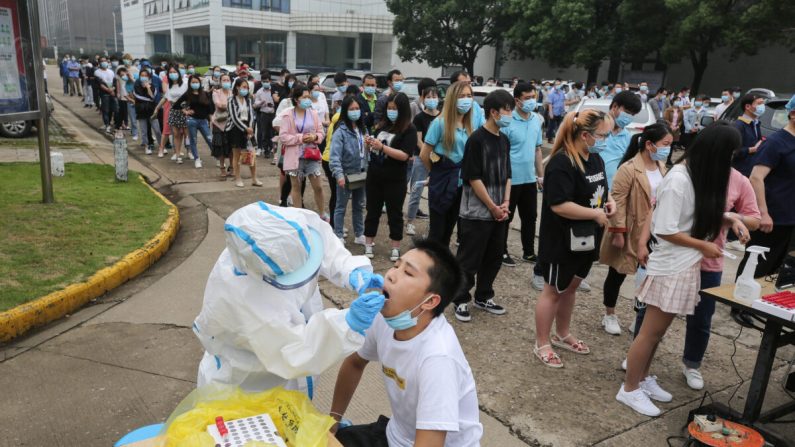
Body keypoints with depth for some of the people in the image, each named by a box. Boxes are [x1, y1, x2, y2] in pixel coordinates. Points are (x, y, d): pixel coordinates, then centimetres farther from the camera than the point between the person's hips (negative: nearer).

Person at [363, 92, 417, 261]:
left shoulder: (409, 129, -9)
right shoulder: (382, 125, 7)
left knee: (394, 214, 7)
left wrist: (382, 147, -25)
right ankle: (368, 244, 23)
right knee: (372, 211, 13)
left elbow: (404, 155, -19)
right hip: (374, 177, 5)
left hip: (395, 181, -5)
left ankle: (395, 248, 19)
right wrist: (369, 143, -7)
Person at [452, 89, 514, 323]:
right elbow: (473, 178, -16)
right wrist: (493, 207, -12)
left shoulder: (504, 140, 10)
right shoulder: (476, 139, -13)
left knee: (494, 257, 14)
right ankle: (461, 300, 16)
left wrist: (505, 203, 2)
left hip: (499, 212, 8)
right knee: (469, 259, 1)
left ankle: (483, 297, 29)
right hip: (476, 213, -7)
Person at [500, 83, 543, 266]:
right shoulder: (507, 122, -15)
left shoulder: (537, 120, 6)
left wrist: (541, 175, 14)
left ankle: (529, 252, 29)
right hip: (510, 179, -6)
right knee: (506, 217, 7)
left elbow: (537, 149, 14)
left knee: (530, 217, 15)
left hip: (529, 178, 7)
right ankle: (502, 252, 21)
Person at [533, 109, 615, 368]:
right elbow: (559, 205, -30)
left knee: (571, 287, 21)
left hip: (586, 238, 9)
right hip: (561, 240, -9)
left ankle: (562, 335, 40)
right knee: (553, 291, 5)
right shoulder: (561, 164, -24)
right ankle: (541, 344, 21)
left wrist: (609, 201, 0)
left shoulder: (596, 159, 6)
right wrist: (596, 214, -21)